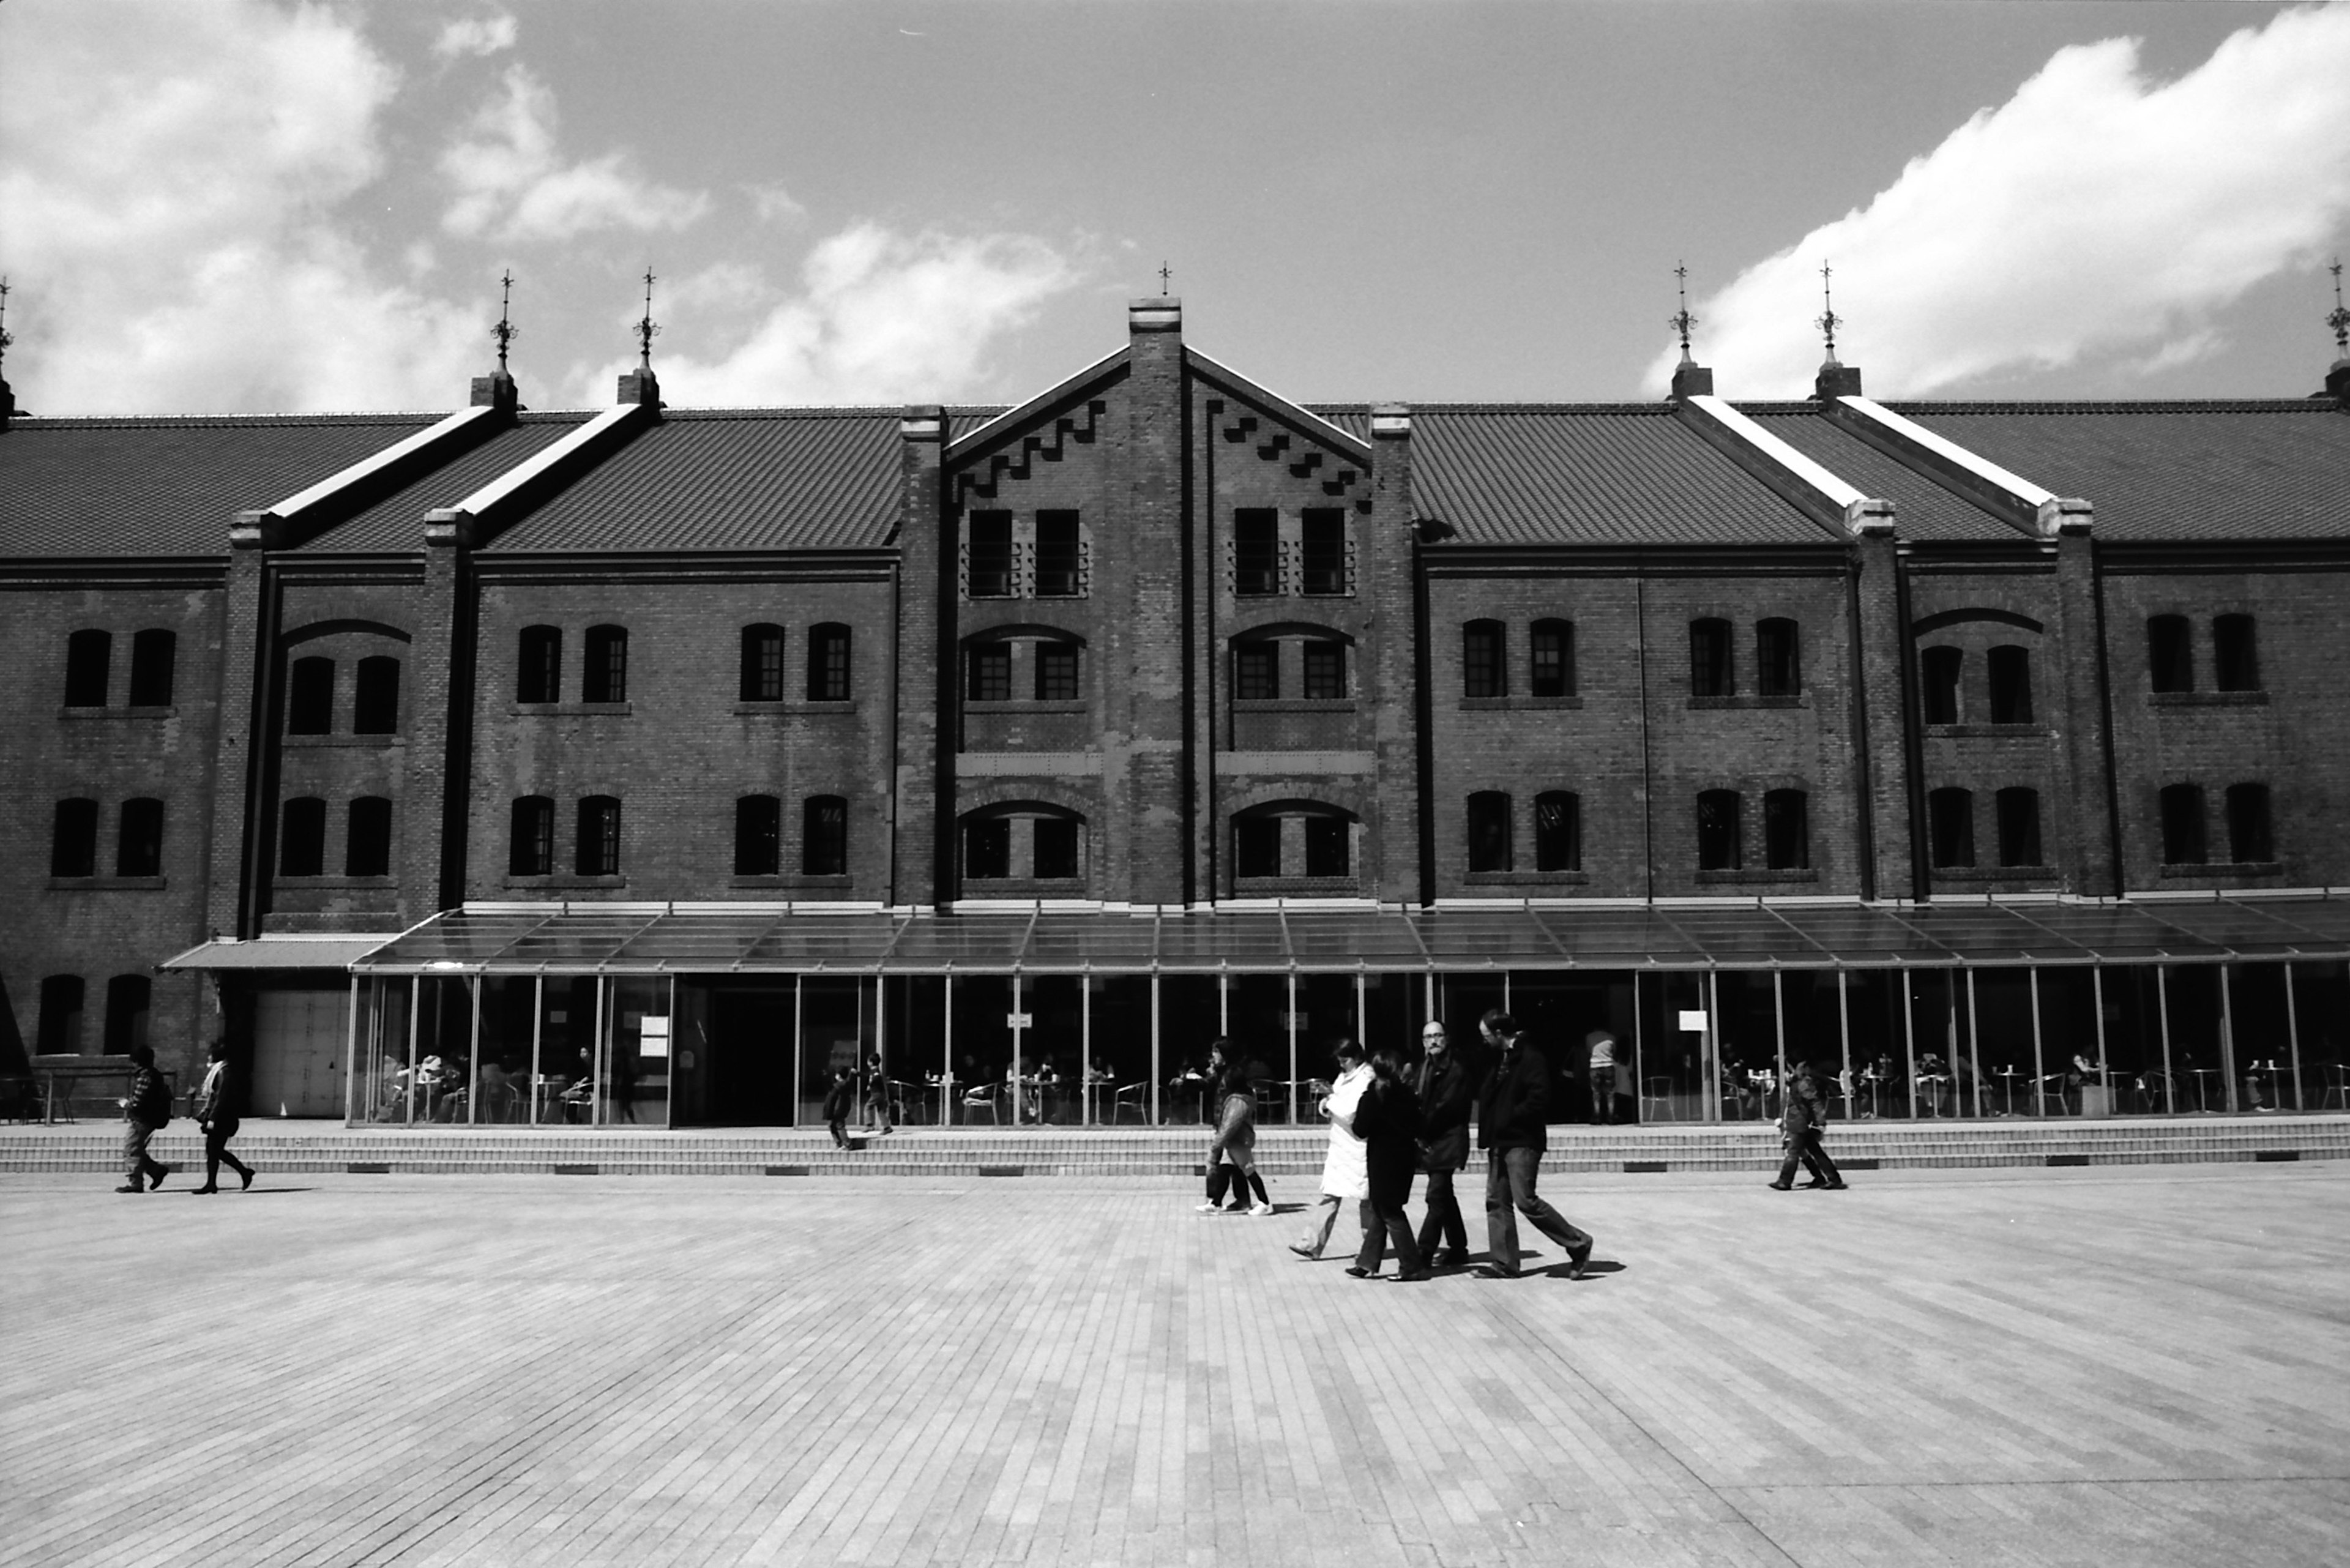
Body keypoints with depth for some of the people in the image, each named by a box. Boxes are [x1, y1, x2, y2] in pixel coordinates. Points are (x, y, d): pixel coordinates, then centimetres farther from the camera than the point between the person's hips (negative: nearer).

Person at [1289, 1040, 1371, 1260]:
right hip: (1339, 1147, 8)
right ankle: (1312, 1244, 3)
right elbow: (1331, 1109, 17)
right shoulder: (1344, 1077, 14)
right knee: (1329, 1196, 5)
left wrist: (1330, 1096, -11)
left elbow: (1350, 1111, -22)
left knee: (1364, 1200, 3)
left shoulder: (1366, 1079, -12)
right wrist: (1327, 1101, -5)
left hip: (1358, 1149, -8)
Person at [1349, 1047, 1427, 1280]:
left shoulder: (1373, 1095, -15)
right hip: (1404, 1156, 6)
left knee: (1390, 1213, 2)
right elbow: (1417, 1128, 4)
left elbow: (1360, 1130, -14)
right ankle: (1367, 1262, 22)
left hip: (1383, 1159, -6)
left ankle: (1412, 1267, 1)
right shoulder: (1408, 1094, 0)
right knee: (1381, 1210, 16)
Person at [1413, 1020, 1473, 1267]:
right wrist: (1420, 1136, -4)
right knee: (1444, 1196, 15)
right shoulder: (1424, 1067, 12)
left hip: (1448, 1141, -8)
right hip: (1429, 1142, 8)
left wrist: (1423, 1133, -11)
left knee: (1437, 1195, -12)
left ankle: (1423, 1253, -15)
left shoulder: (1456, 1070, -10)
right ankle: (1457, 1248, 25)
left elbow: (1446, 1107, -15)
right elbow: (1420, 1104, 9)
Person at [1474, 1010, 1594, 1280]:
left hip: (1522, 1142, -9)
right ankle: (1504, 1264, 13)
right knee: (1496, 1201, 8)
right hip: (1500, 1141, 9)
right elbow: (1489, 1095, 21)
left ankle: (1578, 1244, 3)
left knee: (1525, 1201, -11)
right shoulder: (1499, 1059, 15)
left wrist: (1509, 1118, -15)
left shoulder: (1531, 1059, -13)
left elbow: (1539, 1101, -21)